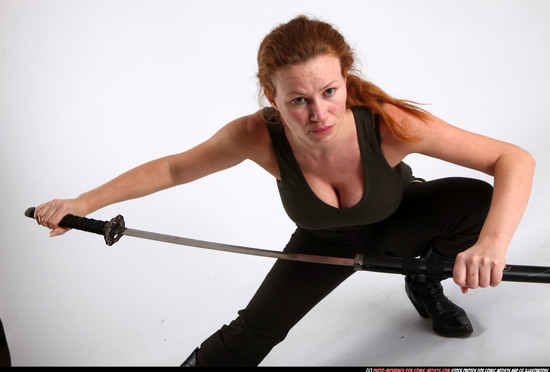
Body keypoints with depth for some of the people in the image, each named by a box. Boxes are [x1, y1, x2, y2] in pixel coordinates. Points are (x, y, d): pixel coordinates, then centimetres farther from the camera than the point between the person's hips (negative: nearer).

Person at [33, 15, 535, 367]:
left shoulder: (387, 124, -40)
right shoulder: (259, 137, -35)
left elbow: (515, 160, -38)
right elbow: (173, 168, -18)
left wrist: (492, 242, -55)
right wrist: (84, 203, -21)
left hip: (395, 227, 0)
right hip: (323, 243, 0)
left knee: (473, 200, -25)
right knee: (253, 331, -7)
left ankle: (425, 284, 5)